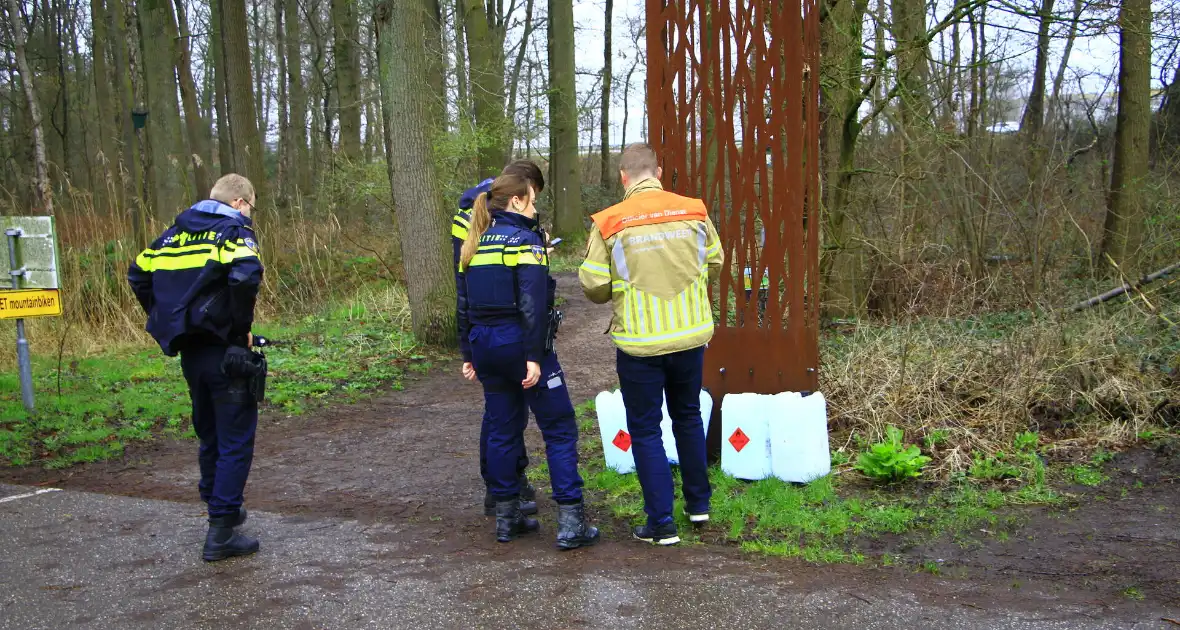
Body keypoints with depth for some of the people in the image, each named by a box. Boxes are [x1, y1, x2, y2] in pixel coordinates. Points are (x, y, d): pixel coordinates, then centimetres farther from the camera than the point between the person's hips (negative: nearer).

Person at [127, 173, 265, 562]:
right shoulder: (235, 231, -7)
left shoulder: (178, 230, 14)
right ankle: (221, 533, 1)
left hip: (189, 351, 7)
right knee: (236, 442, 1)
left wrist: (166, 321, 15)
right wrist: (243, 327, -14)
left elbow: (139, 273, 14)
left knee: (209, 437, 21)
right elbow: (245, 276, -27)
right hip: (225, 351, -7)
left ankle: (221, 509, 34)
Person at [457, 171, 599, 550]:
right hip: (519, 344, -7)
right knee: (559, 430, 0)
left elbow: (464, 305, 13)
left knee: (502, 430, 15)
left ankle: (507, 518, 21)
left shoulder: (473, 245, 12)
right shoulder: (525, 240, -10)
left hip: (485, 346, 7)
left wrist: (469, 355, 18)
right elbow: (532, 305, -18)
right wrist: (534, 357, -18)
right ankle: (571, 523, -2)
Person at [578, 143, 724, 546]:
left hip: (640, 342, -3)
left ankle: (661, 524, 10)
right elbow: (715, 265, 8)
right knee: (688, 416, 23)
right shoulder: (694, 211, -3)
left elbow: (594, 287, -9)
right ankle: (698, 503, 34)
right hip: (691, 335, 4)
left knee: (645, 429, 9)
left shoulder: (609, 222, -11)